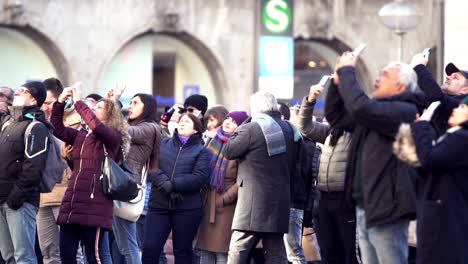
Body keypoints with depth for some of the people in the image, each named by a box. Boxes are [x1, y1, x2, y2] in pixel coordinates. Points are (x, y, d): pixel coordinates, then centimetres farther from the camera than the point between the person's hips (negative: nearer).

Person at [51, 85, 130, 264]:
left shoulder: (113, 136, -1)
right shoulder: (81, 136, 19)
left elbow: (97, 127, -20)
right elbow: (57, 128, 17)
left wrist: (79, 102, -11)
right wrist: (60, 102, 4)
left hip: (94, 205, -7)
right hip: (72, 203, 7)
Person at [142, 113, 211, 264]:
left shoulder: (202, 151, 7)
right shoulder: (163, 144, 15)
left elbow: (200, 178, -8)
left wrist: (172, 184, -16)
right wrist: (164, 184, -17)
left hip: (187, 207, -2)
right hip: (158, 205, 2)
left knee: (182, 251, 5)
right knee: (150, 248, -6)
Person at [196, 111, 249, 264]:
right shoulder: (213, 141, 12)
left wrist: (224, 199, -12)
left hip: (227, 205, -6)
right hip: (207, 202, 6)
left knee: (222, 251, -8)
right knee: (205, 250, 6)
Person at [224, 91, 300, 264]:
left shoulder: (251, 129, -11)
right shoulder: (289, 130, 10)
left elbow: (229, 151, -3)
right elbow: (292, 165, 15)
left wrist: (239, 129, 5)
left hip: (254, 201, -7)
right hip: (280, 201, 7)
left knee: (237, 250, -6)